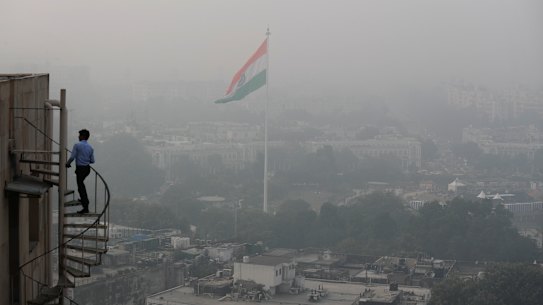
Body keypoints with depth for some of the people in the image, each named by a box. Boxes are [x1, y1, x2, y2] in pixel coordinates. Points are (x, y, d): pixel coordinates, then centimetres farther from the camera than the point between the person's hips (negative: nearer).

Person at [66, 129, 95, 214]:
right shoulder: (90, 147, 5)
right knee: (81, 182, 31)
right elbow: (92, 161, 8)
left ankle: (85, 208, -3)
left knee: (80, 187, -1)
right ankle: (84, 199, 39)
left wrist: (68, 163, 5)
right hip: (87, 168, 6)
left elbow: (72, 157, -14)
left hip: (80, 168, -6)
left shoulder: (77, 145, -12)